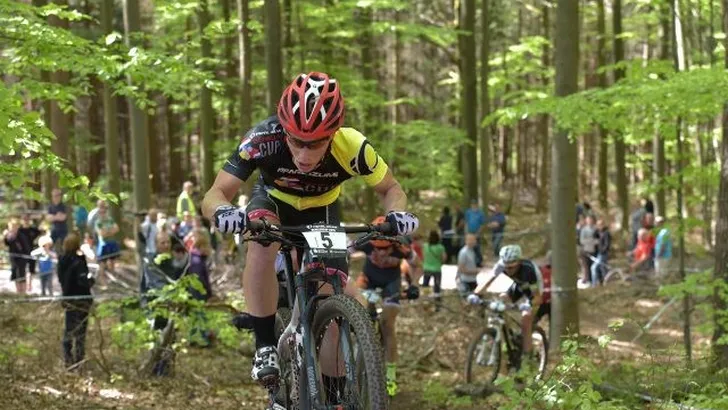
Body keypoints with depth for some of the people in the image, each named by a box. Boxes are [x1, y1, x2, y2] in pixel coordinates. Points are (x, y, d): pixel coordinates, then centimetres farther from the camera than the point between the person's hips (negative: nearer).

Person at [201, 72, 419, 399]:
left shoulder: (352, 148, -36)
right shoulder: (263, 139, -39)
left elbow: (391, 189, -18)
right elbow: (214, 195, -36)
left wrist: (396, 213, -41)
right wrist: (223, 210, -60)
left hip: (320, 212, 1)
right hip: (273, 201, -1)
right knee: (261, 245, -35)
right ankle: (265, 346, -22)